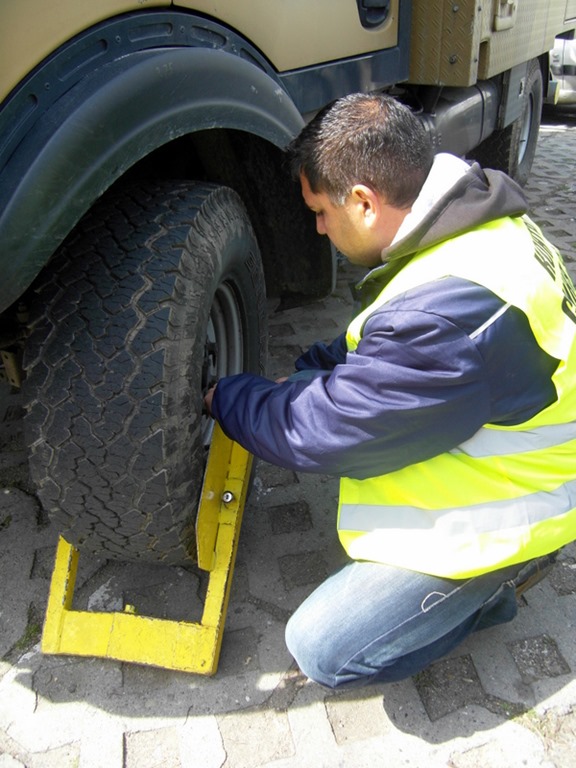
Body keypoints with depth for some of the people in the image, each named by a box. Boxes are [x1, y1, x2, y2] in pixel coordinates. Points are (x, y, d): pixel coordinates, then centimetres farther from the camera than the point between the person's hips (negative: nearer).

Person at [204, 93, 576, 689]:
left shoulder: (450, 311, -37)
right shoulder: (473, 226, -4)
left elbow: (321, 433, -26)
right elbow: (365, 352, 10)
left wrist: (222, 396, -9)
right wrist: (302, 376, 1)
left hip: (496, 518, -9)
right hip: (482, 456, 10)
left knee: (322, 651, -6)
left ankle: (493, 581, 8)